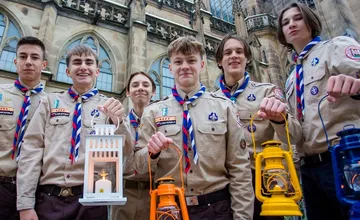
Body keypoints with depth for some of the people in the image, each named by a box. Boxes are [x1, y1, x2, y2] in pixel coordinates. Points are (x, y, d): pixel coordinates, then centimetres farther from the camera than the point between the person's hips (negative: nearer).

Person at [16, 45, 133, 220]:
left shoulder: (108, 106, 5)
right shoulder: (50, 101, 9)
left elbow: (125, 152, 0)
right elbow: (32, 148, 3)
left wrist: (118, 121, -21)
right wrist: (25, 203, -4)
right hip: (48, 197, 1)